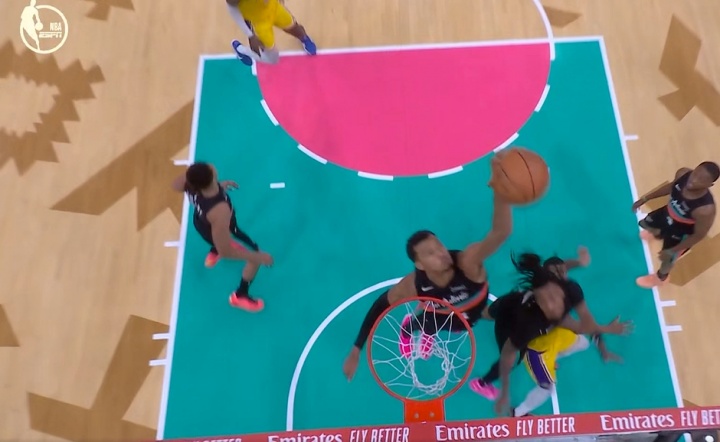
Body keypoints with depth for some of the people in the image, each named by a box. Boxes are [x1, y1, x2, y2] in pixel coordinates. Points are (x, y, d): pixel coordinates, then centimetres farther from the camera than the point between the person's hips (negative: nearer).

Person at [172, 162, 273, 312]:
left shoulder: (190, 179, -35)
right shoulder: (219, 212, -52)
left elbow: (176, 185, -8)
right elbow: (226, 251, -39)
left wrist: (218, 186, -2)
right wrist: (260, 257, -28)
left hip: (200, 221, 6)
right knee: (257, 258, 15)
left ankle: (214, 253, 74)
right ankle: (240, 296, 40)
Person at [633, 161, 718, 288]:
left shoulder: (705, 210, -46)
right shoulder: (683, 173, -31)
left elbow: (699, 235, -27)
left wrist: (672, 251, -19)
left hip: (680, 233, -5)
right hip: (667, 213, 5)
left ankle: (660, 277, 59)